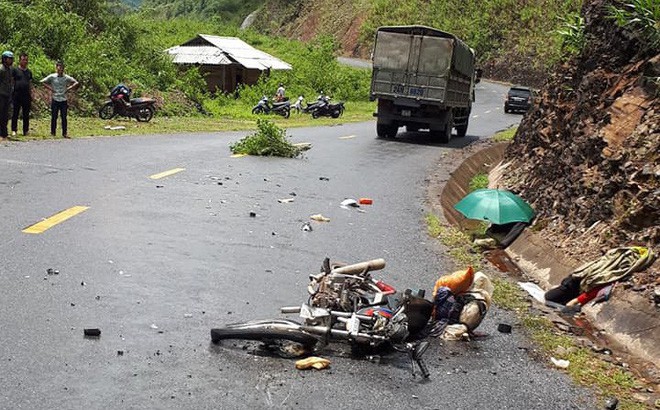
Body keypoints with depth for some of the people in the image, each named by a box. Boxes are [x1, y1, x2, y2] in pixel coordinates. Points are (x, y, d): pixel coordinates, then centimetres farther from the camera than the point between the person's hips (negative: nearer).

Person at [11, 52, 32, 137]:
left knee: (26, 114, 6)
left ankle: (26, 130, 11)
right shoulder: (15, 70, 0)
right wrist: (12, 94, -9)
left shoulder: (29, 72, 14)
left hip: (26, 96, 4)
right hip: (17, 95, -4)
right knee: (15, 114, -1)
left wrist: (31, 96, 12)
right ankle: (14, 130, 2)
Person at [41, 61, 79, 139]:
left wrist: (69, 88, -4)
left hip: (64, 100, 1)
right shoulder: (52, 77, -1)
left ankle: (65, 133, 7)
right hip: (55, 100, -1)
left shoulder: (66, 77, 1)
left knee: (64, 117, 1)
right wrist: (50, 88, -4)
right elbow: (42, 82, 4)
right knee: (54, 117, 4)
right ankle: (53, 132, 12)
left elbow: (76, 83, 3)